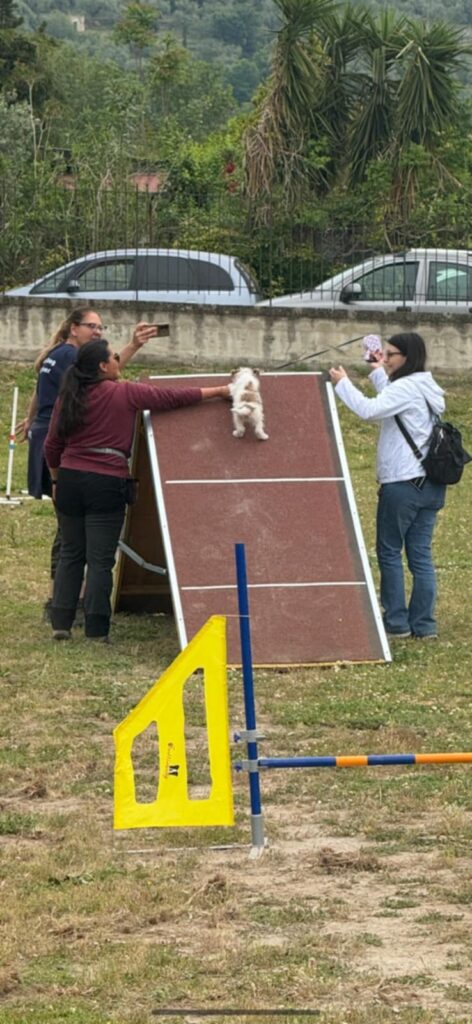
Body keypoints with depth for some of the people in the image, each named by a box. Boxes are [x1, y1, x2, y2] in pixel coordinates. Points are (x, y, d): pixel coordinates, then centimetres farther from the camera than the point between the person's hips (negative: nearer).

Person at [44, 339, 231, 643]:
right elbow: (173, 398, -2)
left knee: (71, 554, 13)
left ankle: (61, 623, 8)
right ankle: (96, 629, 1)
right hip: (107, 482, -4)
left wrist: (57, 480, 24)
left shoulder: (69, 397, 6)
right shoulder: (125, 393, -6)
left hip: (70, 478, 4)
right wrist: (218, 392, 7)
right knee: (100, 559, 0)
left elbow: (52, 445, 10)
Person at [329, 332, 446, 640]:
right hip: (430, 484, 8)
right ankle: (424, 623, 6)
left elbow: (369, 409, -25)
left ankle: (397, 622, 3)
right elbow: (390, 403, 30)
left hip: (403, 484, -8)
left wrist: (343, 383, -12)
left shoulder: (406, 388, -14)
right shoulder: (425, 388, 14)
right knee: (421, 553, 7)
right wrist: (379, 372, 33)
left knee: (389, 551, 3)